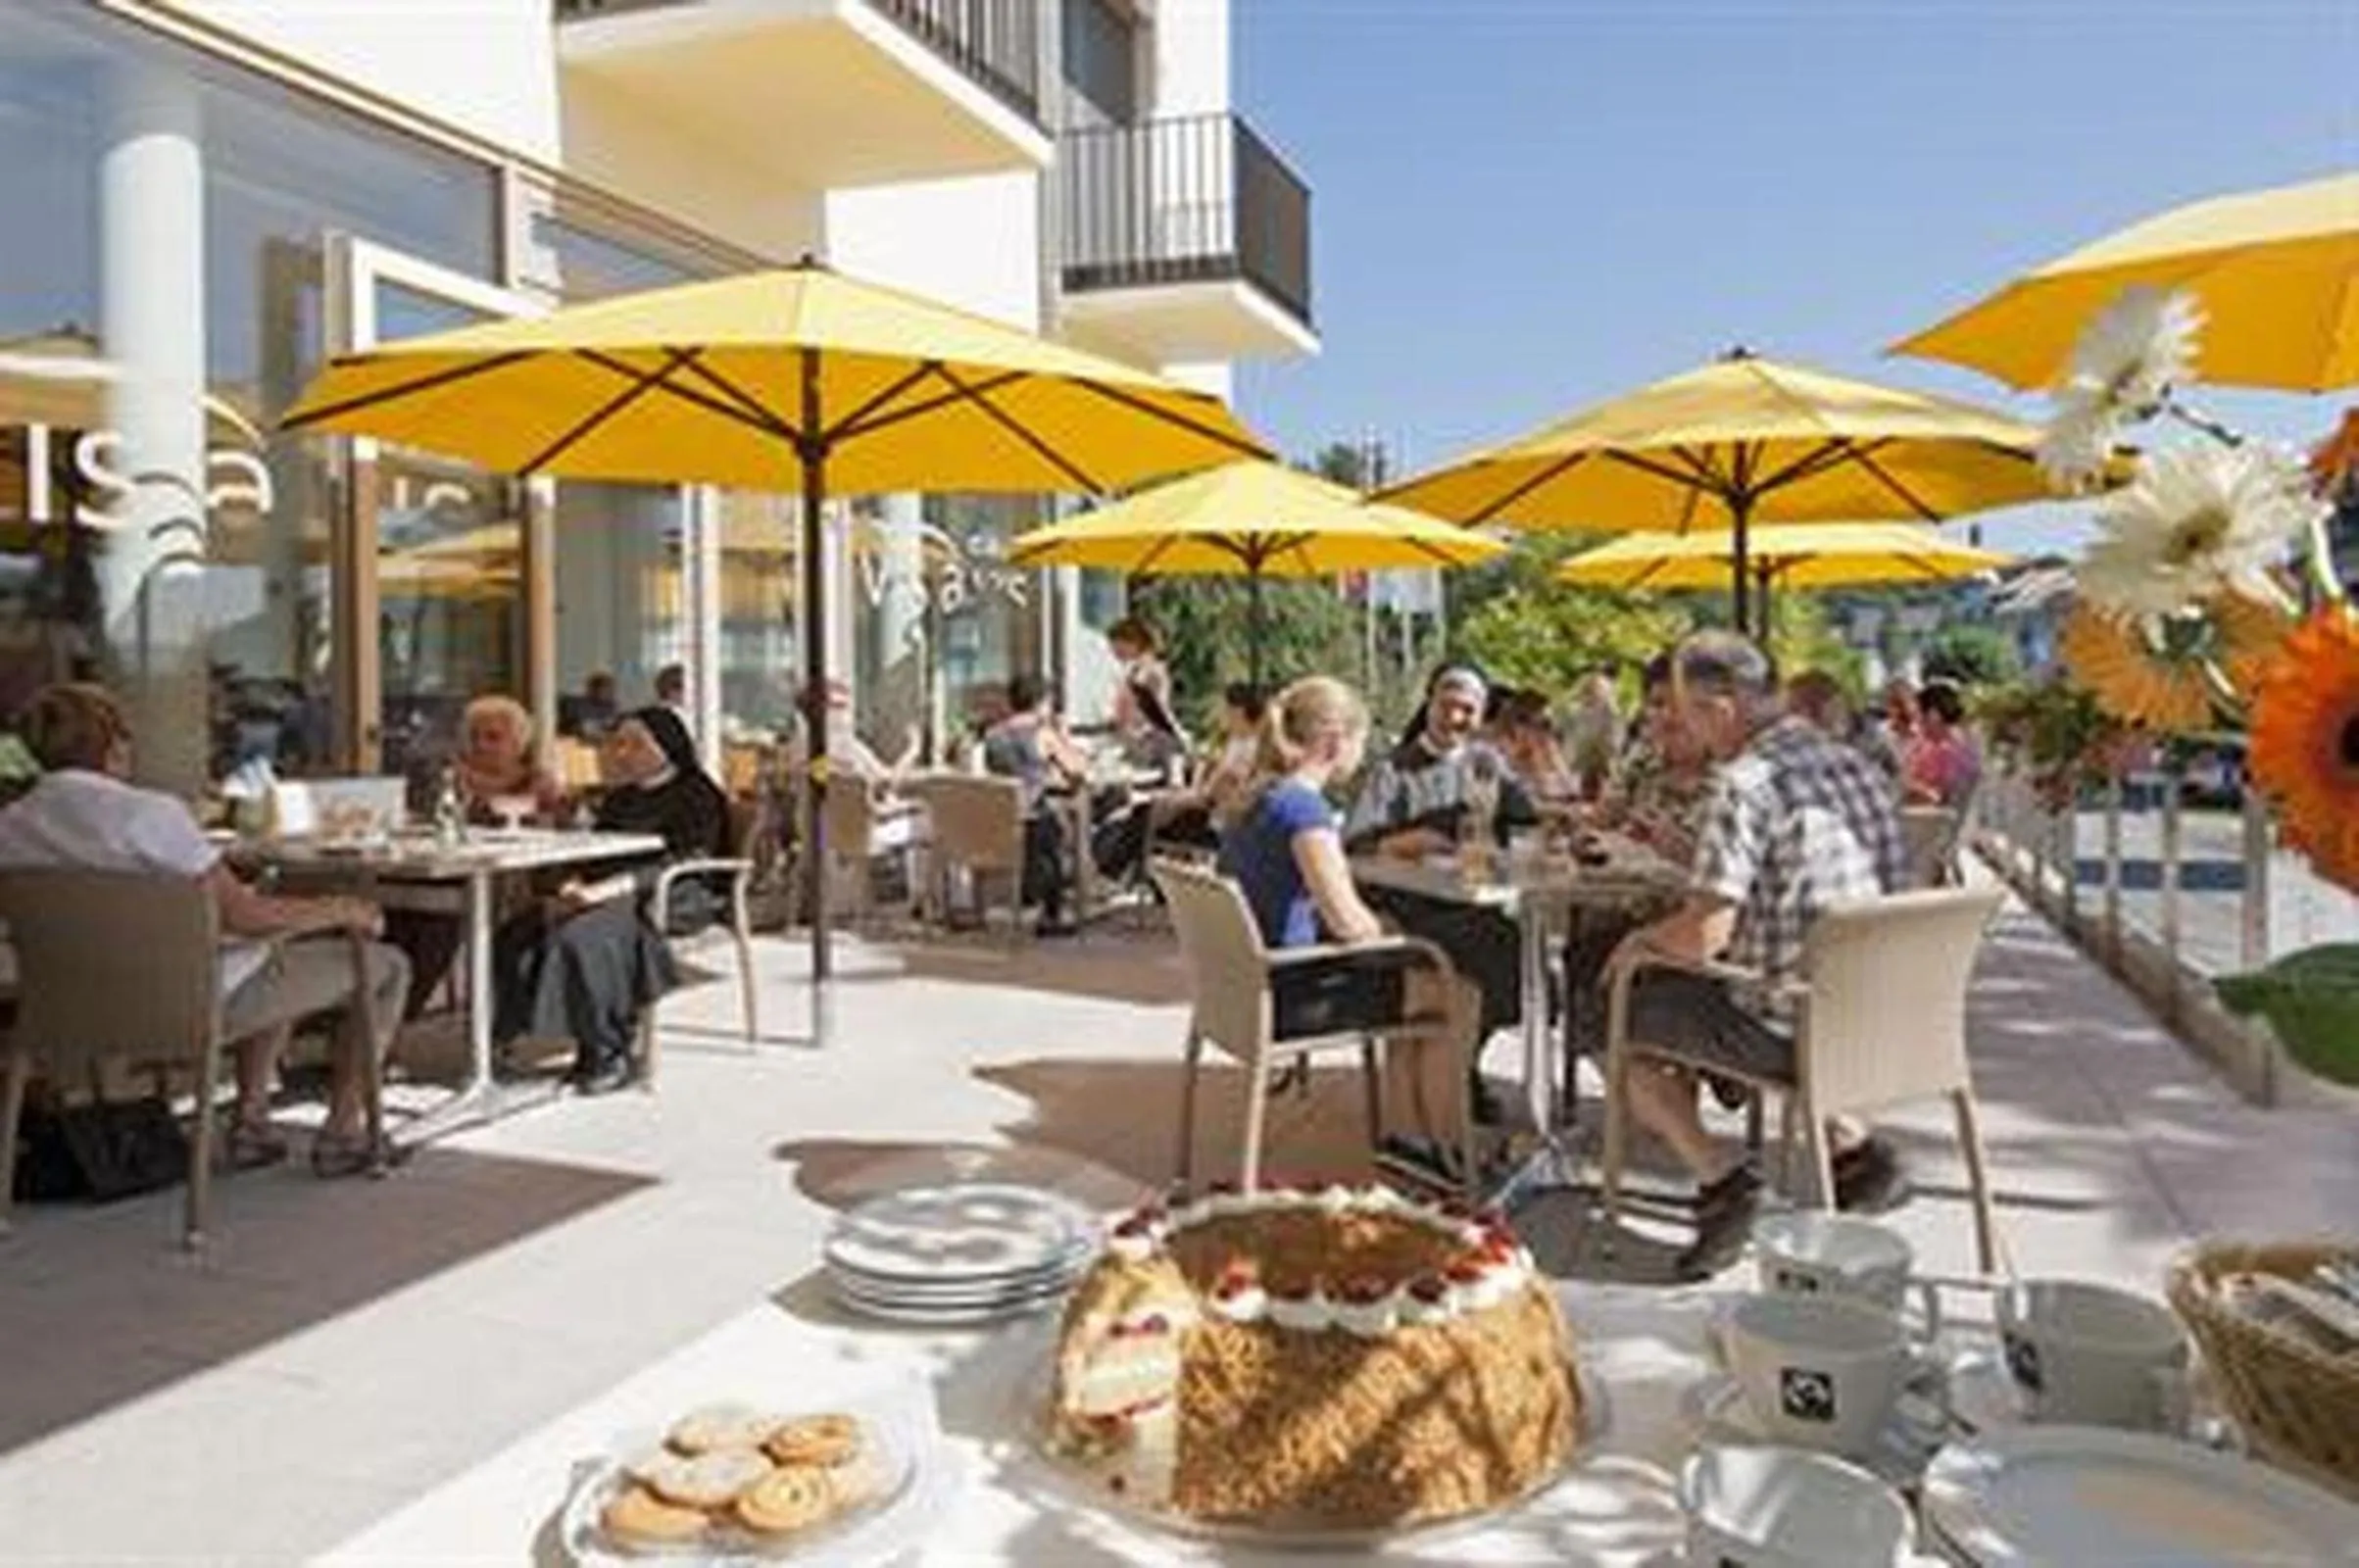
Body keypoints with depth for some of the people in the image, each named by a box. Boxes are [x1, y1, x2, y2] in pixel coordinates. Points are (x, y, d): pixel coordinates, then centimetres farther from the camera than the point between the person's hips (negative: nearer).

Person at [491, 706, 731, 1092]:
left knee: (584, 936, -36)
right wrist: (575, 887, -5)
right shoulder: (621, 798, 25)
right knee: (517, 935, -18)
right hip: (609, 894, 8)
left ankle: (610, 1055, -27)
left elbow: (680, 864, -13)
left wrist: (608, 889, -25)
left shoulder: (696, 796, -1)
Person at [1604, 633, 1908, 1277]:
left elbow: (1702, 936, -23)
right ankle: (1849, 1147, 23)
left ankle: (1720, 1177, 0)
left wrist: (1639, 942, -2)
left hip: (1790, 1029, -8)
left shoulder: (1747, 784, -20)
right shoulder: (1854, 764, 6)